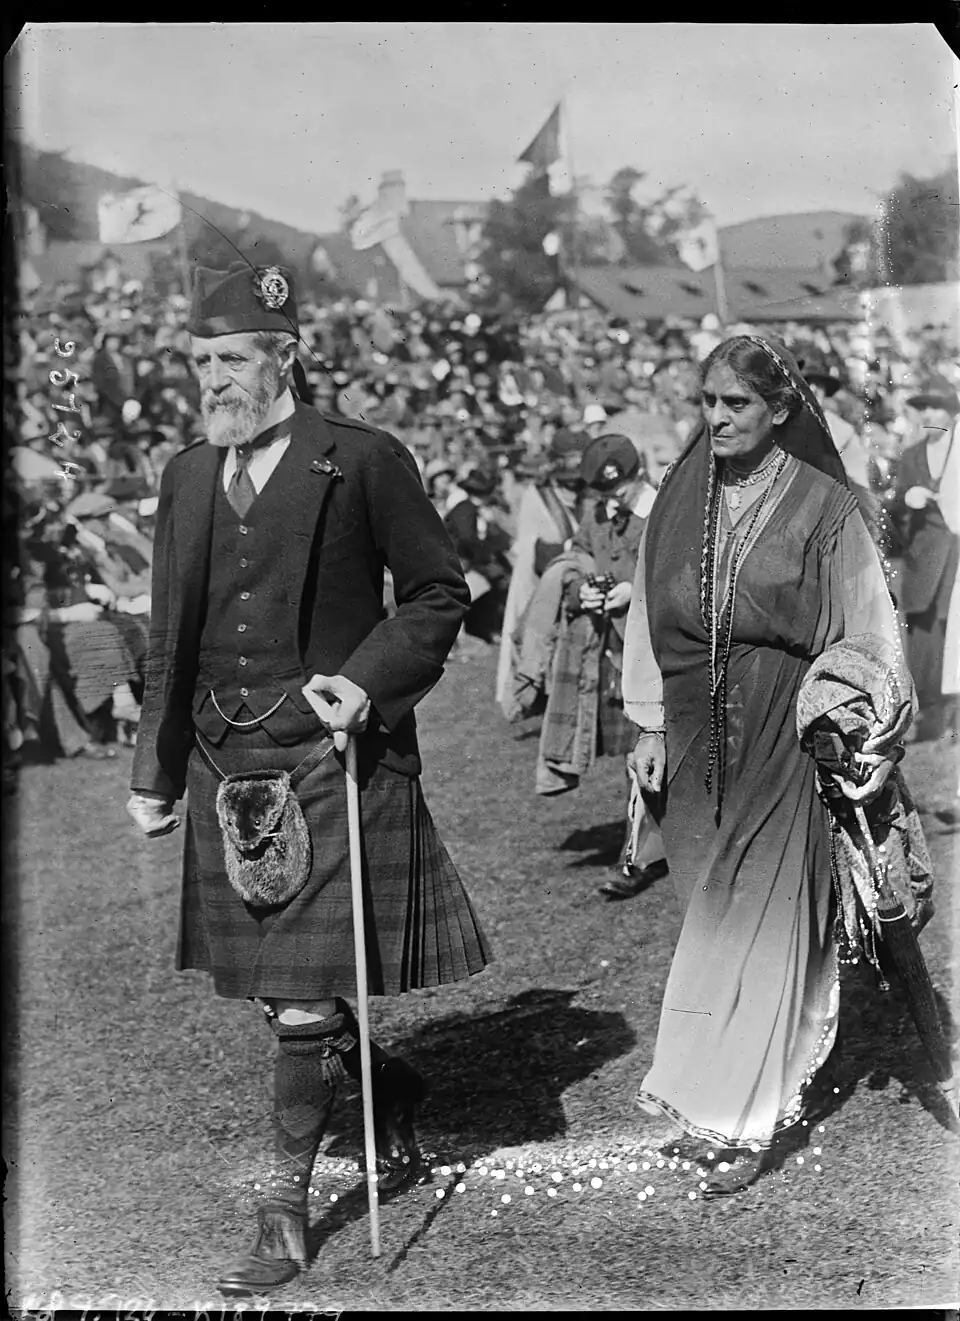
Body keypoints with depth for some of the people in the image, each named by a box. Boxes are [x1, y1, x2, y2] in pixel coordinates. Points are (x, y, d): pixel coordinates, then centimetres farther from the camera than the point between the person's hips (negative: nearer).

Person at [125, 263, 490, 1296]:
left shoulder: (362, 462, -5)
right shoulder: (186, 477, 11)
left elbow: (439, 592, 1)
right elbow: (170, 641, 15)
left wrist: (367, 679, -14)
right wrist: (155, 774, 12)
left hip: (333, 758, -6)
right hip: (226, 763, 6)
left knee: (303, 996, -4)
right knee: (267, 988, 12)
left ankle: (284, 1211, 11)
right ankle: (392, 1094, 38)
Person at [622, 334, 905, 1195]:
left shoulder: (823, 506, -6)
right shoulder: (681, 500, 5)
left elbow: (866, 624, -3)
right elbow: (651, 615, 10)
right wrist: (648, 725, 5)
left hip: (783, 733, -4)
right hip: (695, 729, 4)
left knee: (760, 918, -3)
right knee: (718, 908, 10)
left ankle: (748, 1118, 5)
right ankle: (786, 1074, 29)